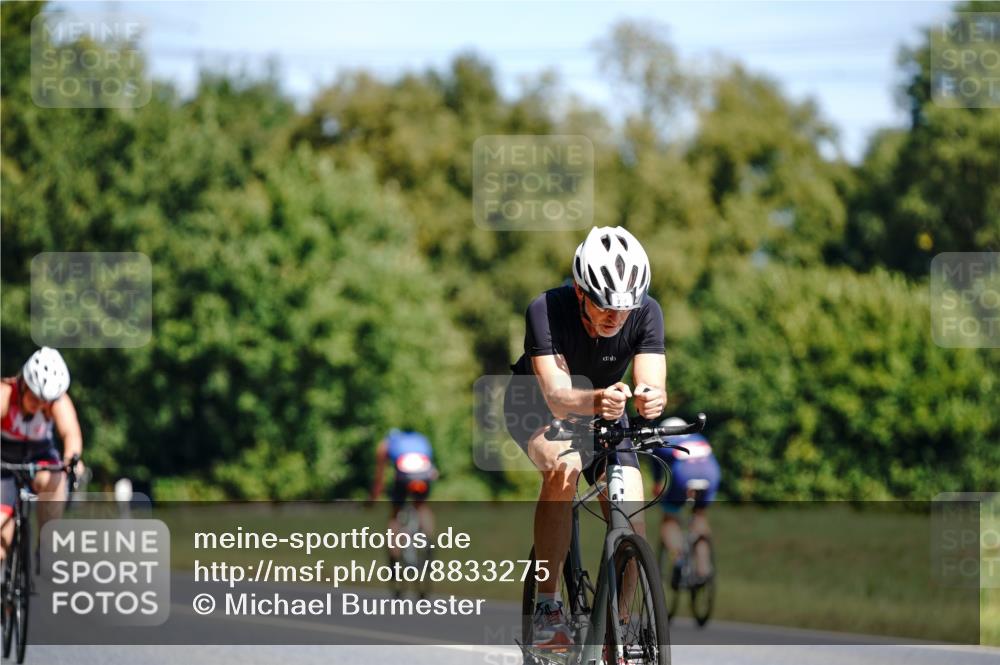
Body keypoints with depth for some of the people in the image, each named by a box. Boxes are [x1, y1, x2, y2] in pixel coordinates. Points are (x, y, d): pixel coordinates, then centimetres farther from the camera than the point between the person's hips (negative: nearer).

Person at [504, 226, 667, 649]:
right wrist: (595, 401, -65)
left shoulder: (646, 314, -25)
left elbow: (654, 386, -34)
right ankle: (547, 609, -28)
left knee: (631, 517, -15)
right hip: (535, 406, -3)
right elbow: (556, 396, -44)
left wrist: (652, 399, -59)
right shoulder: (547, 311, -34)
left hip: (604, 412, 3)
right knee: (563, 467, -35)